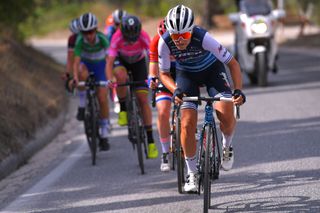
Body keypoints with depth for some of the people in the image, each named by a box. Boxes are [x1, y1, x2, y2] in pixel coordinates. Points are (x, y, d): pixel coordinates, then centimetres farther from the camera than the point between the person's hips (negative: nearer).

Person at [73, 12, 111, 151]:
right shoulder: (80, 41, -28)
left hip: (99, 65, 0)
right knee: (82, 74, -38)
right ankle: (82, 106, -19)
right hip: (85, 63, 0)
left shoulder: (102, 39, -30)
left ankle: (104, 135, 3)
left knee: (102, 98, -9)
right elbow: (76, 62, -33)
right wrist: (75, 77, -51)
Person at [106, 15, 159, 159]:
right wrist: (110, 80, -55)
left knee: (143, 98, -10)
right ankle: (123, 110, -14)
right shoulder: (117, 38, -35)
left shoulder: (143, 37, -34)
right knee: (121, 76, -37)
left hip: (138, 62, 0)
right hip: (121, 60, 0)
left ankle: (150, 140, -7)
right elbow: (109, 62, -38)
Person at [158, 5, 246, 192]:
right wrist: (175, 90, -33)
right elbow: (164, 74, -14)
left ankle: (227, 146, 10)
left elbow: (232, 63, -27)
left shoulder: (203, 38, -36)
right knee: (187, 124, -13)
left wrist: (238, 90, -40)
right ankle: (192, 174, 2)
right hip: (187, 74, 2)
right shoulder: (165, 42, -29)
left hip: (212, 69, -1)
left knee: (226, 114, -23)